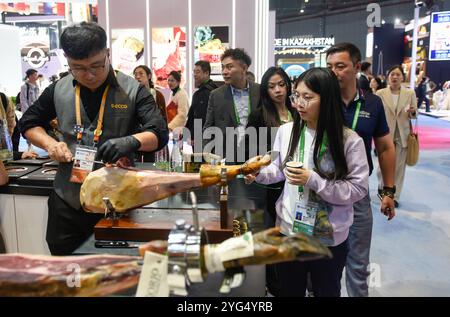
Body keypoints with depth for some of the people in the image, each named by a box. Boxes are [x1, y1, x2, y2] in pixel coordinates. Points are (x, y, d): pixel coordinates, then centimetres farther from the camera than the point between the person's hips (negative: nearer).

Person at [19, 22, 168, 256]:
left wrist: (132, 141, -34)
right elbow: (28, 123, 16)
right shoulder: (58, 90, 3)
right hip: (67, 201, 3)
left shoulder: (133, 91, -7)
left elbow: (160, 134, -13)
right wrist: (50, 144, -5)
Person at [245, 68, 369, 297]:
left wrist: (314, 180, -24)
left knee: (326, 292, 21)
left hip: (329, 237, -3)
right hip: (288, 229, 3)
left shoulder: (350, 140, -16)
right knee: (289, 291, 22)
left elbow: (358, 189, -15)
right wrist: (258, 173, -12)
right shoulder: (286, 131, -4)